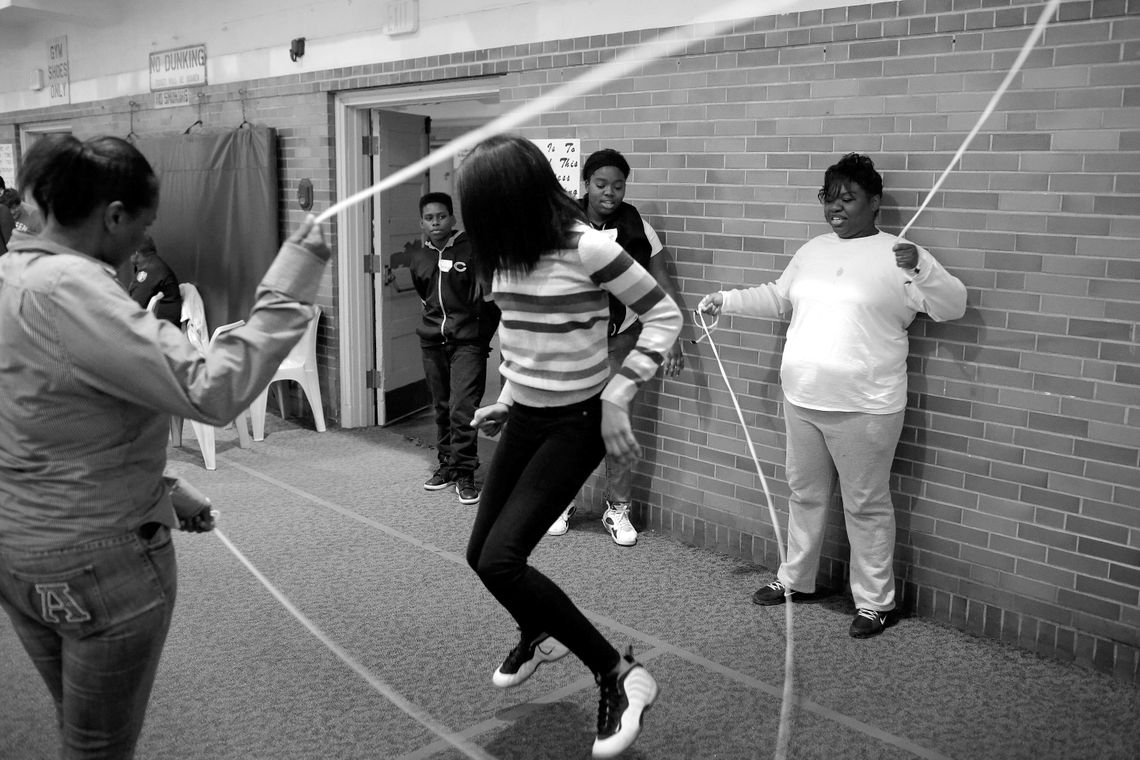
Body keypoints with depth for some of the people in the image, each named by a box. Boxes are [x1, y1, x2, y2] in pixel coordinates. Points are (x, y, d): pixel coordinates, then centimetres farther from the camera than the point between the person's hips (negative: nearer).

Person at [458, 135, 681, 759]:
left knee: (500, 561, -16)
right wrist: (503, 401, 14)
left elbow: (665, 317, -14)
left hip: (575, 423, -8)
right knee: (481, 553, 14)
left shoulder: (586, 247, -20)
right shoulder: (510, 251, 2)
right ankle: (539, 634, 45)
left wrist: (617, 397, -18)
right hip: (524, 418, 8)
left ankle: (619, 676, -3)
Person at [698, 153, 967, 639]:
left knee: (866, 506, 5)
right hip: (801, 400, 6)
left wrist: (920, 271, -30)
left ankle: (875, 602, 19)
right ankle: (795, 579, 36)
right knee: (805, 494, 19)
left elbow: (953, 306, -13)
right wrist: (725, 300, 13)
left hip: (863, 408, -6)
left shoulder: (897, 256, -8)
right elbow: (777, 297, 23)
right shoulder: (813, 251, 11)